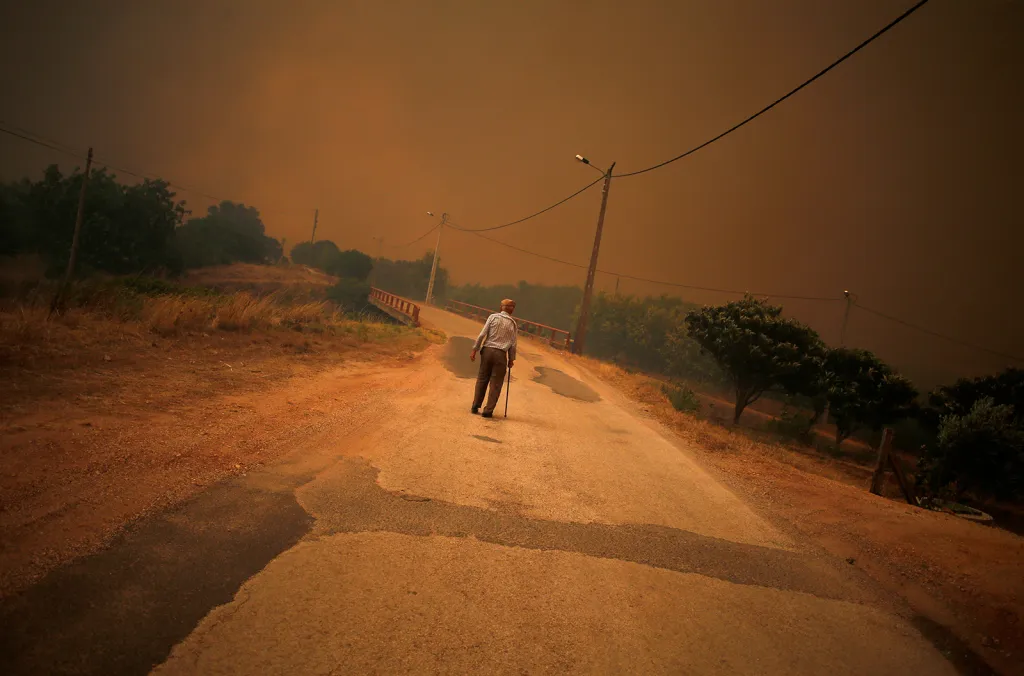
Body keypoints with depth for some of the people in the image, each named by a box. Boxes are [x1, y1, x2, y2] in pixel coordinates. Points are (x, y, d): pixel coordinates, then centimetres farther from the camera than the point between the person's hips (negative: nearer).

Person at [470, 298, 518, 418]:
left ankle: (475, 407, 16)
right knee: (496, 383, 5)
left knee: (482, 379, 12)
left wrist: (475, 350, -1)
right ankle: (488, 410, 3)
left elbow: (482, 334, -5)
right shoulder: (513, 324, 3)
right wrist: (511, 359, 13)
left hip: (487, 350, 1)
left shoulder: (493, 317, 1)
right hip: (501, 354, -1)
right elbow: (512, 344, 3)